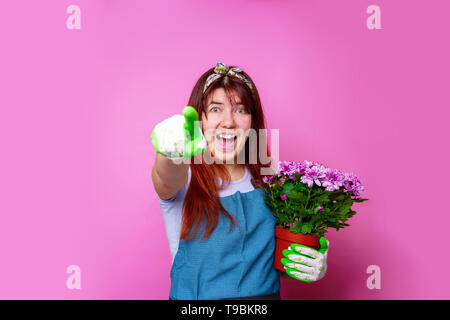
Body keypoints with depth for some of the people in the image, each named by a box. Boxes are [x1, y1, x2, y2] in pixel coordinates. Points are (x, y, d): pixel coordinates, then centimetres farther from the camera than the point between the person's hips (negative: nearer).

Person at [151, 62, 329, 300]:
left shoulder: (267, 183, 4)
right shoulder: (186, 179, -4)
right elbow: (168, 182, -28)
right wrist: (173, 151, -47)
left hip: (266, 292, 2)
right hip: (194, 297, -2)